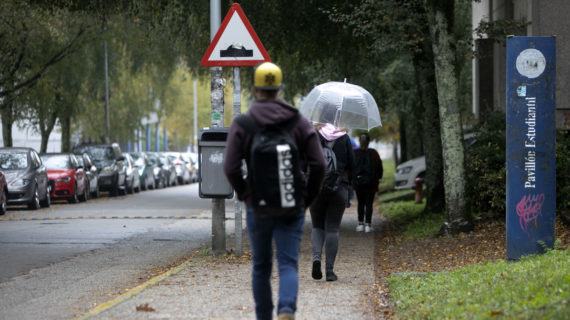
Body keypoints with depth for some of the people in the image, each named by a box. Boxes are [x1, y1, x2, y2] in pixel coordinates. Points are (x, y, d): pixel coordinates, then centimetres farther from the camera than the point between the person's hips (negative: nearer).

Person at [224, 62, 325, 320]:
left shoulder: (242, 125, -6)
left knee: (261, 266, 17)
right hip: (292, 209, 0)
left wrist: (244, 195, 4)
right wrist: (308, 198, 5)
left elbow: (231, 168, -13)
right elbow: (318, 164, -8)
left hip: (258, 208, 0)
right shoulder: (299, 121, -2)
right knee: (288, 264, -2)